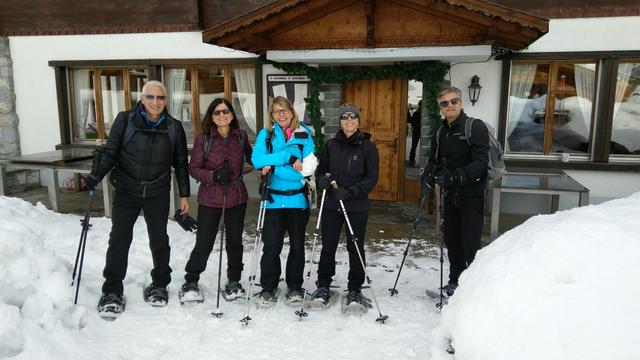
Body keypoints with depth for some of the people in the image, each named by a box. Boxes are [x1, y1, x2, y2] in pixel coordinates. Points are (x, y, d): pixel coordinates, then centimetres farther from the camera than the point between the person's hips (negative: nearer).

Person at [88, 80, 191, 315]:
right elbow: (110, 151, -1)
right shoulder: (125, 120, -4)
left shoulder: (174, 128, 2)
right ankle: (112, 291, 9)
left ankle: (159, 285, 27)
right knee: (119, 239, -5)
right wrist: (96, 175, -15)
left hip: (158, 194, 1)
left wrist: (184, 194, 7)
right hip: (127, 191, -1)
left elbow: (180, 163, 8)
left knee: (159, 240, 9)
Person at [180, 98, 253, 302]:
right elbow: (194, 168, -5)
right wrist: (213, 176, -21)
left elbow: (250, 157, 17)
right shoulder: (203, 139, -6)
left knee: (235, 241, 13)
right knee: (204, 243, 2)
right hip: (210, 199, -2)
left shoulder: (241, 136, 1)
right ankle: (190, 282, 25)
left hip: (237, 197, 3)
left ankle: (234, 282, 32)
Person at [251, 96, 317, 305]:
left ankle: (295, 287, 26)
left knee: (297, 245, 11)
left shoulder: (304, 134, 0)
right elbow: (257, 160, -13)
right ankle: (268, 287, 19)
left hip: (298, 199, 1)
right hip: (274, 199, 0)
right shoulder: (266, 134, 3)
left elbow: (306, 169, -11)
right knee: (271, 246, 2)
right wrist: (288, 157, -18)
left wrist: (274, 167, -15)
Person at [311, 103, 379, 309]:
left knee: (355, 248, 7)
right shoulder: (331, 145, 7)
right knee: (328, 247, 7)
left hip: (357, 207, -2)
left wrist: (350, 191, -18)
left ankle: (355, 289, 23)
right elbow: (321, 170, 14)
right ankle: (323, 286, 23)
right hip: (331, 205, 2)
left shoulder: (367, 146, -2)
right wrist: (321, 181, -10)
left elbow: (371, 178, -5)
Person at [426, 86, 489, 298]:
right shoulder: (441, 132, 12)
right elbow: (435, 160, 18)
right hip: (451, 195, 7)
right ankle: (455, 281, 30)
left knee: (470, 245, -6)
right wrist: (431, 172, -5)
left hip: (471, 195, -7)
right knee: (452, 241, 15)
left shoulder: (476, 127, -10)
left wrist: (457, 176, -32)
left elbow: (480, 162, -20)